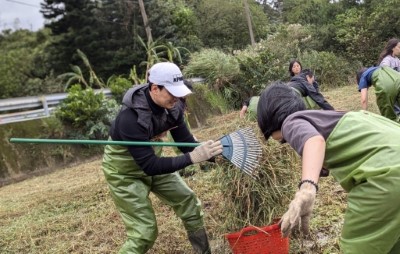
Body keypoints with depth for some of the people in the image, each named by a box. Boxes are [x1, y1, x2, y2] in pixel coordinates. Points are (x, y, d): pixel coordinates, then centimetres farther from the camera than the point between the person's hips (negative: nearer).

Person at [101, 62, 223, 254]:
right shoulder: (130, 117, -35)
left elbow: (186, 143, -8)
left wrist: (213, 153, -24)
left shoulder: (172, 107, -15)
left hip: (153, 162, 7)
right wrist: (192, 158, -41)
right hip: (125, 171, -6)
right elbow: (149, 165, -35)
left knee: (190, 204, 8)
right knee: (144, 232, -9)